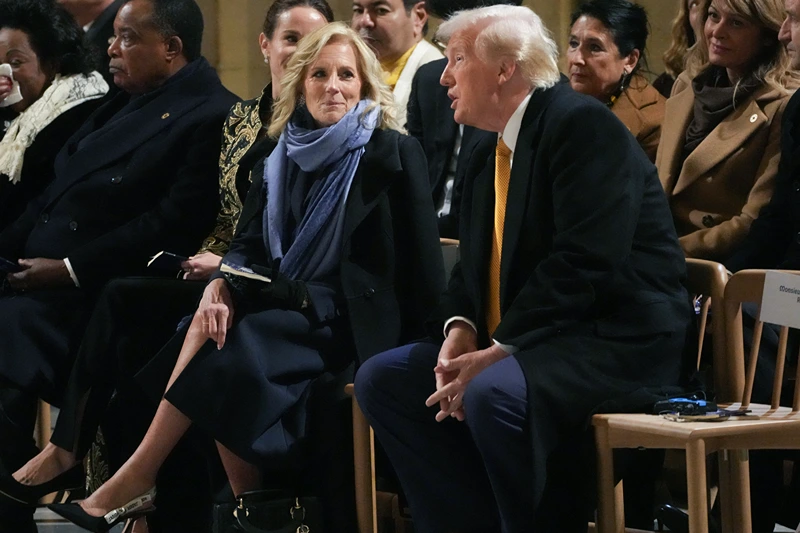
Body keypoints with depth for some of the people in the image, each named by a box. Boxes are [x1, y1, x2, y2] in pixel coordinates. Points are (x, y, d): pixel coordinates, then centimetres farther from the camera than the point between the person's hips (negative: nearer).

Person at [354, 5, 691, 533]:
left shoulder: (582, 123, -12)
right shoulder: (489, 157, 17)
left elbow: (585, 262, -22)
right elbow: (474, 270, 19)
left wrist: (501, 351, -23)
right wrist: (460, 328, -4)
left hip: (621, 347, -10)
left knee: (494, 393, -35)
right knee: (381, 379, 1)